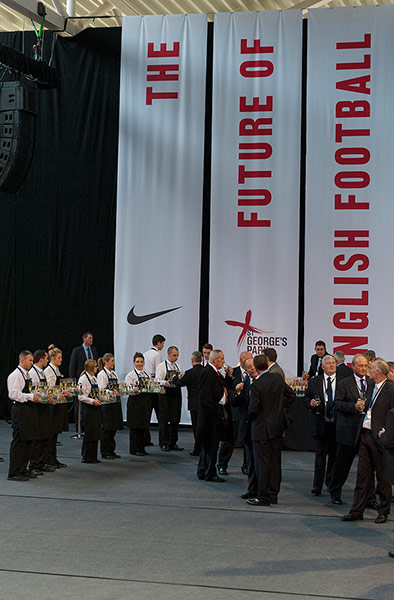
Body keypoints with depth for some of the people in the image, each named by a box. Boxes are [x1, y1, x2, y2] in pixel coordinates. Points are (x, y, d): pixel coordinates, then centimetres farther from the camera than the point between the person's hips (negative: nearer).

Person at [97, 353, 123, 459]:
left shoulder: (114, 373, 15)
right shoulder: (102, 374, -9)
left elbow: (118, 386, 18)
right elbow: (101, 390, -15)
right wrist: (113, 393, -23)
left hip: (115, 403, 8)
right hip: (107, 403, -8)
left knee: (114, 427, 10)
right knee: (107, 428, -2)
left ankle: (111, 450, 17)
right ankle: (105, 452, 5)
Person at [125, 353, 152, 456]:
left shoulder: (147, 374, 16)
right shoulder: (131, 375, -2)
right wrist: (134, 390, -28)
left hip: (147, 401, 6)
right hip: (135, 402, -6)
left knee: (145, 425, 6)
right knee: (136, 426, -3)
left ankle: (142, 448, 16)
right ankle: (134, 449, 5)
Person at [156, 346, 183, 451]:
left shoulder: (177, 367, 16)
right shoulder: (161, 366, -2)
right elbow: (157, 381, -9)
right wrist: (165, 383, -27)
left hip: (176, 394, 6)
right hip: (166, 394, -6)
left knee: (175, 419, 7)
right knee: (164, 419, -2)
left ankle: (173, 443, 15)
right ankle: (163, 444, 4)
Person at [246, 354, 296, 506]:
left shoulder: (256, 385, -19)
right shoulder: (277, 378, 0)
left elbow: (253, 409, -19)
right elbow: (291, 395, 9)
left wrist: (250, 414, 3)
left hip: (262, 428, -6)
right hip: (277, 426, 6)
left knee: (262, 462, 0)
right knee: (275, 460, 12)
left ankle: (263, 497, 3)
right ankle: (273, 494, 18)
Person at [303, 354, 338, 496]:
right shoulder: (314, 382, 7)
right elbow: (306, 399, 10)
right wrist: (311, 403, -11)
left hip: (337, 424, 0)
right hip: (321, 424, 0)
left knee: (334, 455, 9)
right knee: (320, 455, 1)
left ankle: (331, 483, 24)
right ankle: (317, 486, 5)